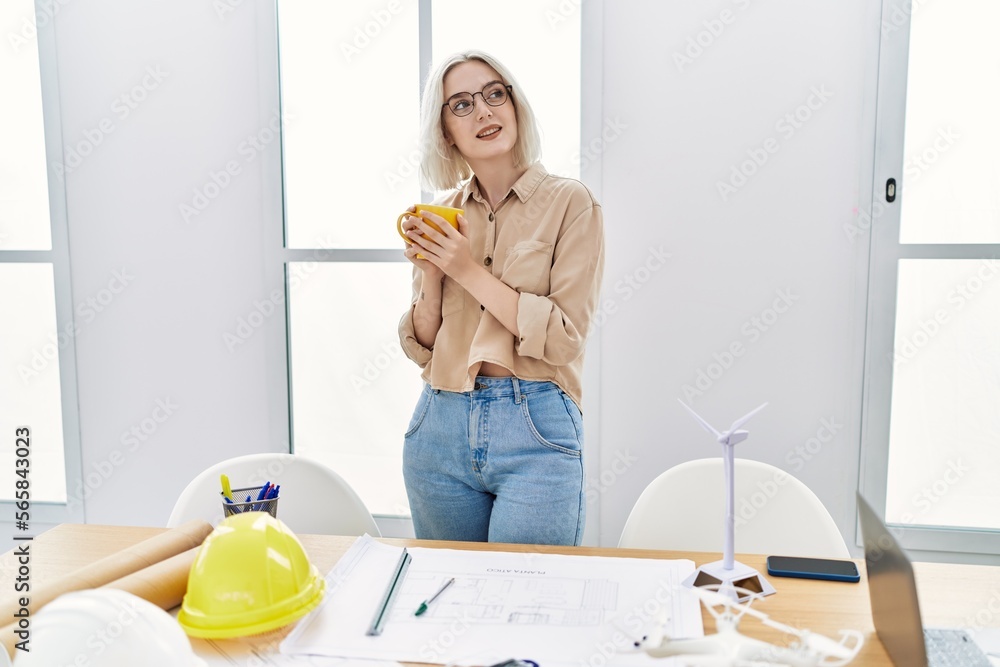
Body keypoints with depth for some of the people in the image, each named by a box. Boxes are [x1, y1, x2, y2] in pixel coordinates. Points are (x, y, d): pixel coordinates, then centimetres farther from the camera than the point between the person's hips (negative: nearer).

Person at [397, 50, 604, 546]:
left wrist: (470, 271, -13)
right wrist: (431, 275, -8)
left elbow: (563, 337, -12)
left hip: (535, 431, -4)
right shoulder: (442, 216, 7)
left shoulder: (569, 202, -5)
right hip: (441, 430, 5)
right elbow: (422, 348, 9)